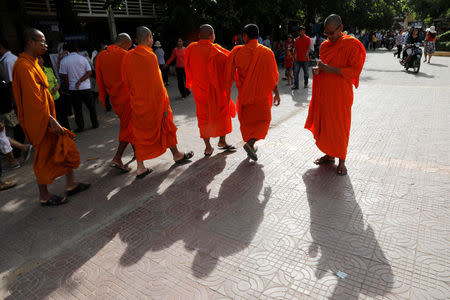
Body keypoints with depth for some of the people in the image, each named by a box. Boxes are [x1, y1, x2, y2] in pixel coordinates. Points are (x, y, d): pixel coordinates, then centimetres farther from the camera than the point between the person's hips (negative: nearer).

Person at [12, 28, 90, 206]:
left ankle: (71, 184, 22)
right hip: (39, 120, -10)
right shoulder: (24, 66, -17)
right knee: (44, 157, 0)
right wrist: (51, 121, -23)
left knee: (66, 147, 12)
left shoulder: (31, 63, 15)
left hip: (45, 117, 10)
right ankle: (44, 196, 15)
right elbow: (33, 99, -23)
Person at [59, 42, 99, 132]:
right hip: (86, 87, 0)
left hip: (73, 89, 0)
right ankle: (95, 124, 17)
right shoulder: (83, 58, -3)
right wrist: (80, 81, -9)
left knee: (77, 109, 7)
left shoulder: (64, 61, -3)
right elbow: (89, 72, -8)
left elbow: (64, 76, -2)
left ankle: (80, 127, 10)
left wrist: (67, 86, 11)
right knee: (91, 107, 11)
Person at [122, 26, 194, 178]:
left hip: (137, 102, 5)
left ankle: (140, 168, 8)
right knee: (166, 127, 14)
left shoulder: (128, 56, 2)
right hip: (154, 101, -5)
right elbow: (157, 84, -17)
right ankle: (176, 155, 31)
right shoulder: (150, 56, -15)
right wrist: (165, 104, -12)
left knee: (140, 133, 8)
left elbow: (126, 82, 8)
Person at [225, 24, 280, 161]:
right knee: (263, 120, 12)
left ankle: (251, 146, 27)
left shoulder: (237, 52, -7)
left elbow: (229, 74, -3)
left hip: (244, 93, 2)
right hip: (262, 94, -2)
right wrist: (276, 94, 3)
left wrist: (228, 90, 8)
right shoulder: (266, 52, -9)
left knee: (247, 120, 19)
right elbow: (272, 76, -7)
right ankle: (250, 143, -10)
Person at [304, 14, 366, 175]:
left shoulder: (351, 45, -8)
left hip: (340, 94, -6)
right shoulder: (325, 45, 11)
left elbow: (355, 71, -13)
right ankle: (329, 155, 26)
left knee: (340, 127, 0)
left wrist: (331, 69, -22)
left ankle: (341, 160, 13)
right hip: (324, 92, 6)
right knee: (324, 124, 10)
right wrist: (318, 70, -1)